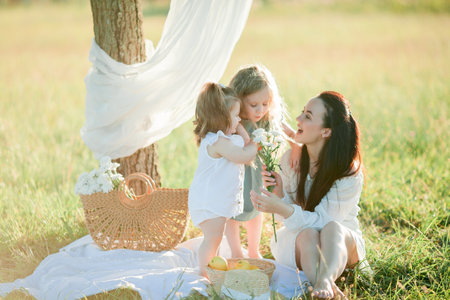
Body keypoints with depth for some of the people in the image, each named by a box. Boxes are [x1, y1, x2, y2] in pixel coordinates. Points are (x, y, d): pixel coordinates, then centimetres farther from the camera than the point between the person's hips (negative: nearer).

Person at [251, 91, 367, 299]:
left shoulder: (350, 173, -19)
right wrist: (279, 190, -22)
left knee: (332, 228, -36)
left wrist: (282, 209, -38)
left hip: (341, 243, -2)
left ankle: (324, 282, -61)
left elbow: (322, 220, -23)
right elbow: (287, 208, 1)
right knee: (308, 234, -34)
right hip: (299, 240, 2)